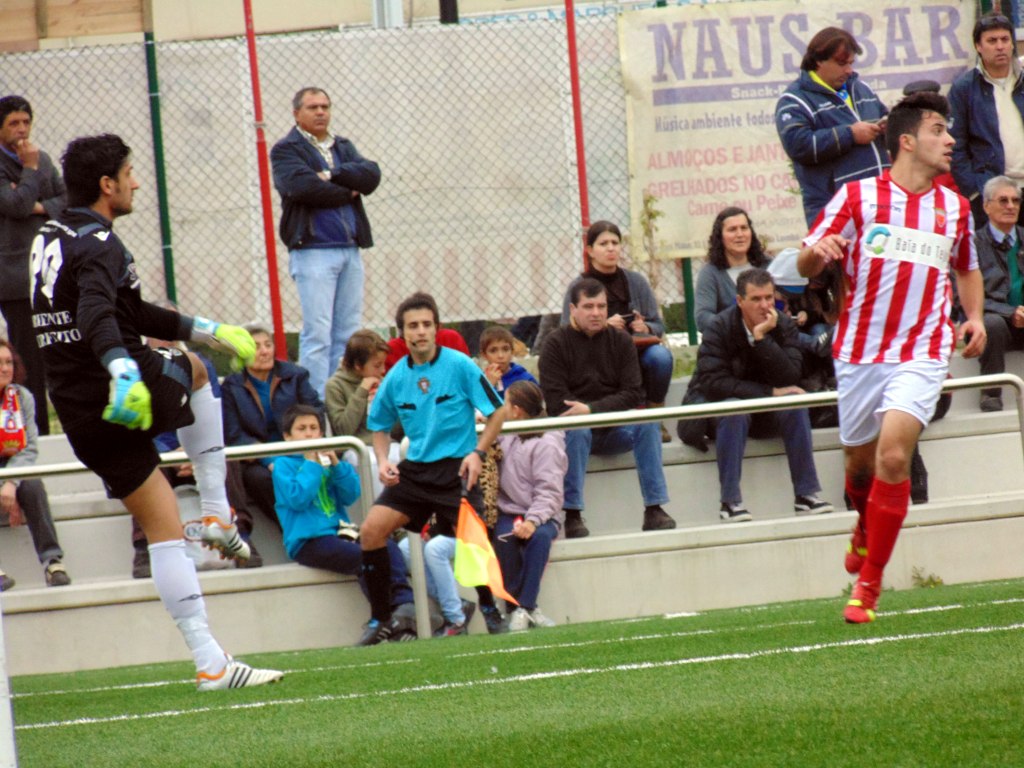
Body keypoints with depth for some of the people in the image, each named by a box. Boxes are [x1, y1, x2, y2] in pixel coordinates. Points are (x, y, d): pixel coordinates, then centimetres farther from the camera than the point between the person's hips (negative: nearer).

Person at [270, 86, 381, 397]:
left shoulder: (344, 147, 20)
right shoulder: (286, 150, 1)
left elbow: (371, 175, 2)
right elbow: (303, 186, -17)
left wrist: (332, 175, -12)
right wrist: (347, 192, -5)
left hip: (349, 250, 6)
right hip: (313, 251, -6)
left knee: (348, 333, 5)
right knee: (318, 333, -10)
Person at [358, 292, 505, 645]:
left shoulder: (460, 365, -7)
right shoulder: (396, 378, 4)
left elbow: (497, 412, -2)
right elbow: (380, 426, 19)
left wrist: (477, 452, -14)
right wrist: (383, 461, 0)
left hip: (456, 469, -4)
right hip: (414, 469, 4)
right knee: (371, 529, -11)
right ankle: (381, 620, -1)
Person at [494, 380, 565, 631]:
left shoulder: (547, 445, -7)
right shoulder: (505, 436, 14)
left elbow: (549, 492, -15)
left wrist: (533, 520, -31)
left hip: (541, 516, -4)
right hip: (509, 514, 4)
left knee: (539, 536, -38)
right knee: (504, 539, -32)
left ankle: (525, 607, -36)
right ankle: (515, 606, -26)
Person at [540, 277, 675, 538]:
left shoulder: (621, 341, 6)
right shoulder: (556, 343, -2)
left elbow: (633, 395, -4)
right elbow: (555, 401, -12)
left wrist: (591, 409, -19)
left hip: (614, 431, 2)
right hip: (574, 428, -2)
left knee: (647, 424, -24)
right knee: (576, 429, -34)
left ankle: (654, 509, -26)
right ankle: (572, 515, -33)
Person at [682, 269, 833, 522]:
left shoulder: (784, 327, -7)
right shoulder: (720, 328, -15)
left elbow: (790, 377, -20)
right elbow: (712, 382, -25)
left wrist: (762, 338, -29)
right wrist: (770, 392, -26)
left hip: (766, 415, 3)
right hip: (719, 408, -3)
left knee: (795, 405, -26)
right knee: (734, 410, -36)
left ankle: (807, 495, -24)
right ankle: (730, 502, -33)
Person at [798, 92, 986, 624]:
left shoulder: (954, 207, 10)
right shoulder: (857, 197, 0)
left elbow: (967, 269, 28)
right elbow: (807, 267, 1)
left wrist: (974, 317, 10)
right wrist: (816, 253, -24)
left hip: (921, 354, 0)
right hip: (860, 351, 0)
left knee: (893, 454, -19)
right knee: (860, 462, 12)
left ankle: (869, 582, -11)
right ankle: (866, 528, 49)